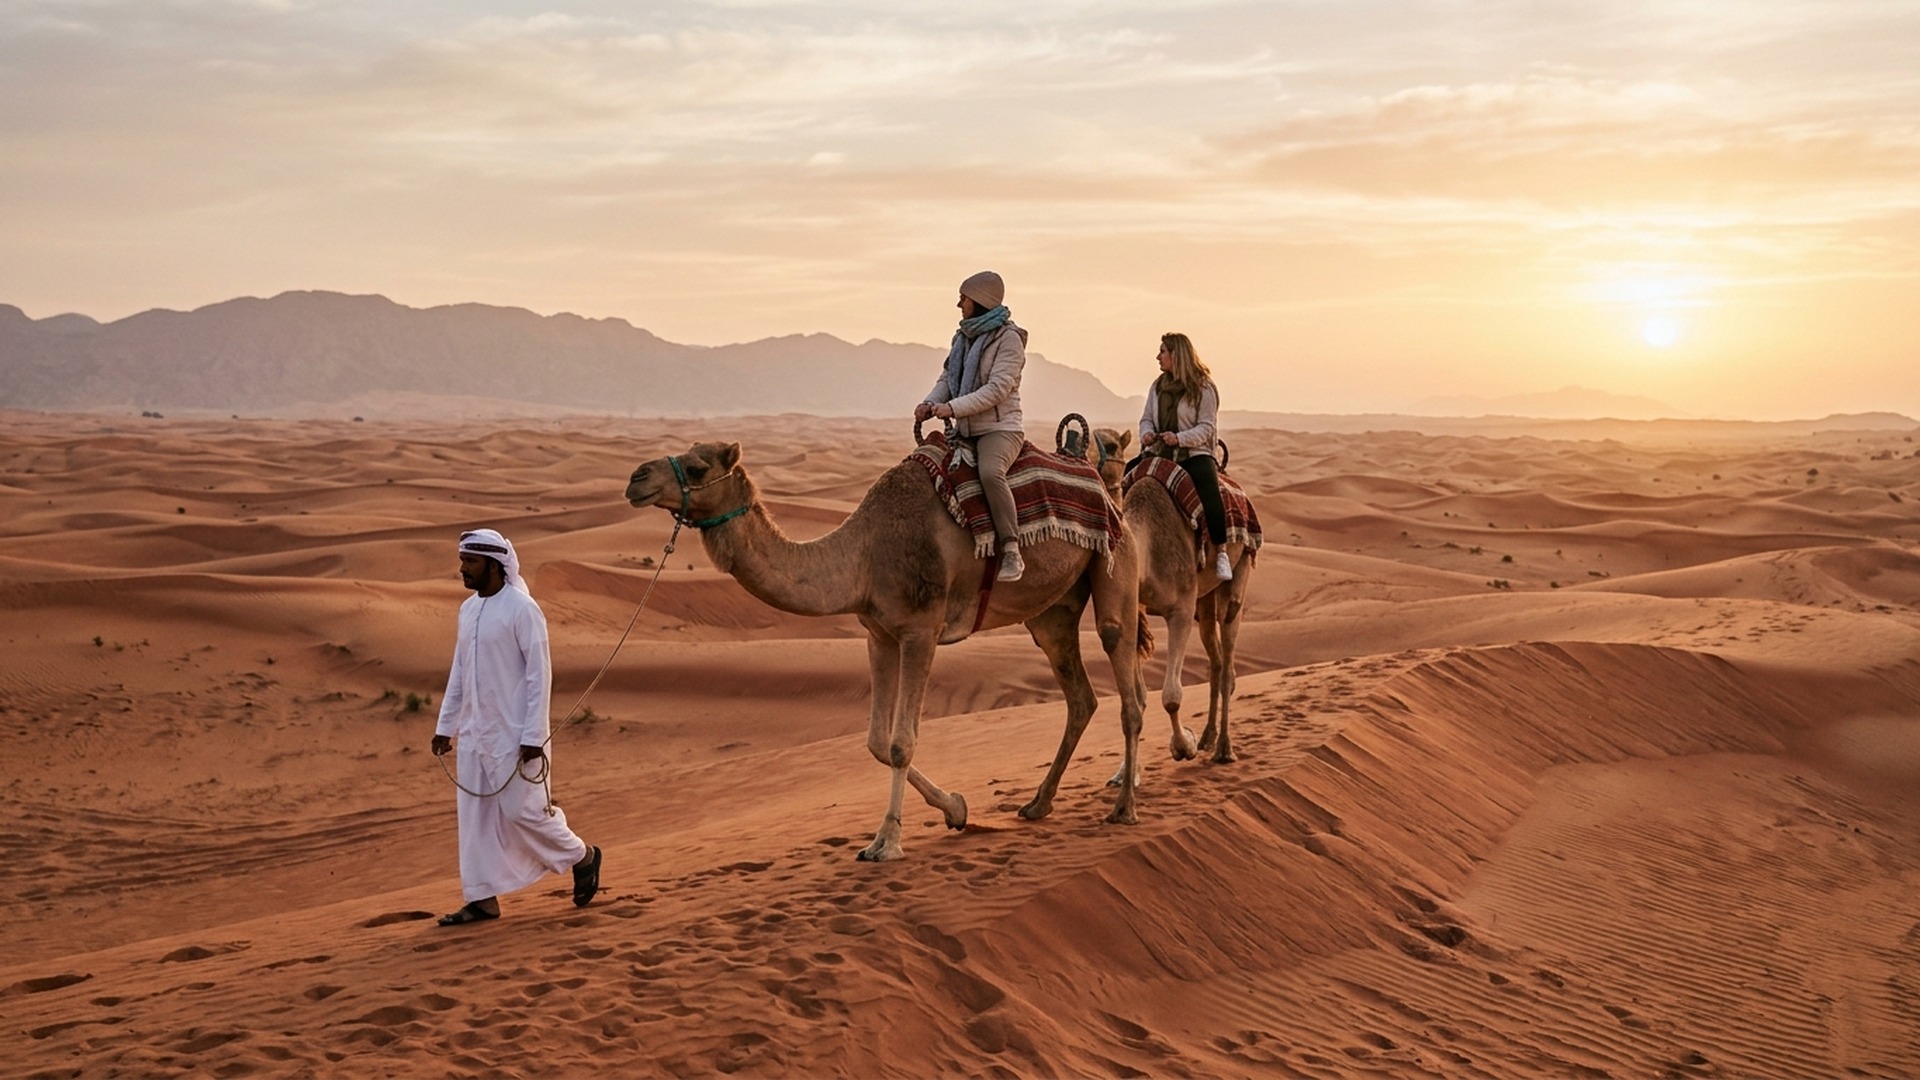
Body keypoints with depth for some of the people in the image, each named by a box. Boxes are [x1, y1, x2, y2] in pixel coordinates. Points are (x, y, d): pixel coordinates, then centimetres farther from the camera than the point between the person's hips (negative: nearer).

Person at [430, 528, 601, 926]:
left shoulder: (521, 609, -13)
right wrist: (445, 725, 14)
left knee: (523, 811, -2)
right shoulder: (468, 610, 9)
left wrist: (533, 737, -18)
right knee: (475, 817, 6)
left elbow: (539, 674, -14)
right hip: (474, 733, 7)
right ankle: (483, 898, 12)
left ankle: (583, 857, 21)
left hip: (513, 735, -7)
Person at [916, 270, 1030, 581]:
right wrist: (930, 403, -6)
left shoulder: (1008, 339, -11)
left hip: (999, 428, -9)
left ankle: (1012, 552, -35)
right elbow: (947, 378, 15)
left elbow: (998, 388, -20)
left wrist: (953, 408, -26)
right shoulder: (963, 337, 13)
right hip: (965, 431, 9)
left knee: (990, 472, -37)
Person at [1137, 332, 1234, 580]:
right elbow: (1147, 418, 16)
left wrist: (1179, 438, -24)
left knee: (1209, 488, -33)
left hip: (1193, 453, -6)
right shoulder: (1157, 387, 13)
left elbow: (1206, 428, -8)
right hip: (1159, 452, 6)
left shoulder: (1203, 389, -4)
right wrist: (1146, 433, -8)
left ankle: (1221, 552, -27)